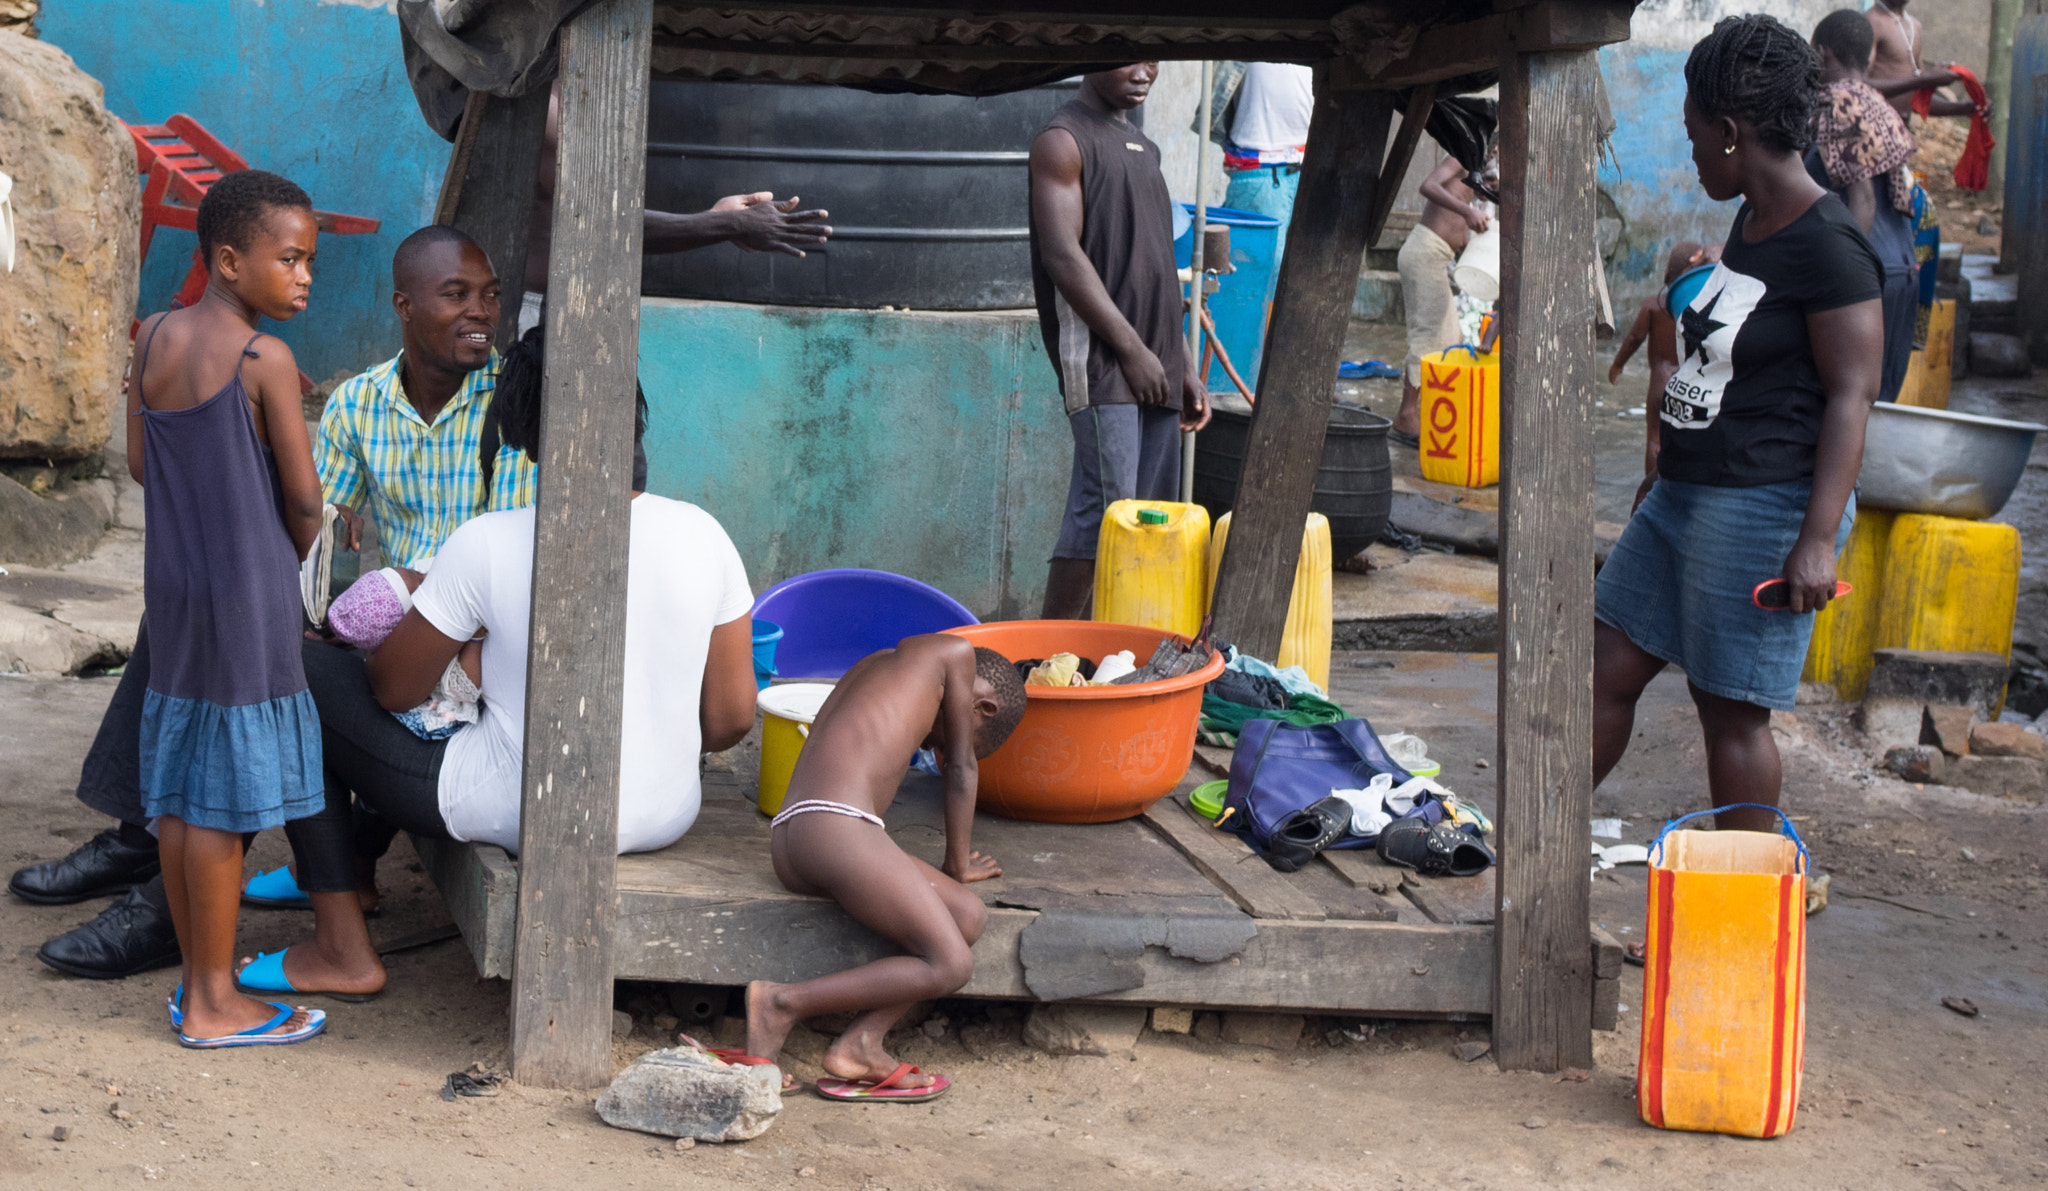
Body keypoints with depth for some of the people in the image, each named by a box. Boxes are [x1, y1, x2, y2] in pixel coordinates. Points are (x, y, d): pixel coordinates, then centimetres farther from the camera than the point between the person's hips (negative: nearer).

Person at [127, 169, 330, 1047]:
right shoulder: (265, 359, -17)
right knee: (225, 800, -1)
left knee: (179, 790, 12)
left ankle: (199, 978, 21)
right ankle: (214, 1004, 6)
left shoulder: (155, 340, 2)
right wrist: (298, 545, 7)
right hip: (249, 596, -7)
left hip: (174, 582, 7)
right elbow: (304, 494, -13)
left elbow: (142, 462, 9)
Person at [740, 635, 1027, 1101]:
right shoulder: (955, 653, 14)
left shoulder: (877, 665, 35)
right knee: (949, 965, -10)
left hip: (786, 850, 9)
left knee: (969, 915, 7)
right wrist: (958, 867, 32)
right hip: (837, 828, -9)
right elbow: (960, 770, 19)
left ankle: (860, 1044, -8)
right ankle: (782, 1003, -12)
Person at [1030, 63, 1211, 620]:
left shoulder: (1141, 147, 22)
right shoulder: (1063, 140, -4)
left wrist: (1184, 365, 20)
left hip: (1155, 366, 9)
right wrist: (1132, 348, -16)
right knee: (1105, 511, -15)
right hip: (1100, 361, -9)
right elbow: (1063, 256, -13)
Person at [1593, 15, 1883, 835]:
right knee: (1610, 667, 11)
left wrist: (1818, 539, -25)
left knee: (1732, 709, -2)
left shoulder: (1826, 246, -17)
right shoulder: (1751, 222, 12)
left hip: (1764, 506, -9)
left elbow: (1851, 398, -20)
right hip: (1683, 493, 9)